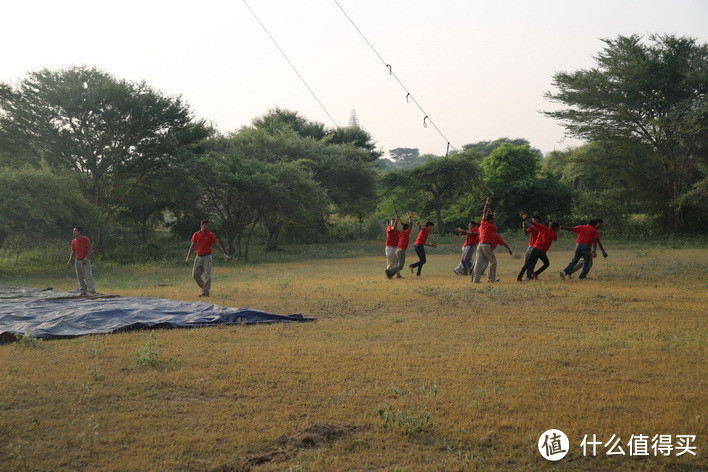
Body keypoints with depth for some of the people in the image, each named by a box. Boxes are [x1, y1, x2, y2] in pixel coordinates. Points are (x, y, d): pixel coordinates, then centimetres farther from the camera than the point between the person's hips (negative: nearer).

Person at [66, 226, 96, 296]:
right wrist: (69, 262, 8)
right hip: (77, 261, 6)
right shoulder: (73, 241, 11)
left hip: (85, 261, -6)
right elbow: (73, 252, 16)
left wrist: (87, 258, -20)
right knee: (80, 277, 7)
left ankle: (92, 291, -11)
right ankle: (84, 292, 13)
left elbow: (90, 250, -8)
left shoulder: (85, 239, -6)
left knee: (88, 276, -11)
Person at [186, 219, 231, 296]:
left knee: (207, 275, -8)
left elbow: (217, 245, -1)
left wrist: (224, 254, -9)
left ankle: (206, 292, -3)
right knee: (195, 275, 1)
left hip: (207, 257, -3)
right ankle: (204, 287, 19)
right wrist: (188, 257, 10)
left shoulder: (211, 235, -1)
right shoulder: (196, 235, 6)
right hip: (198, 257, 3)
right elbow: (192, 246, 12)